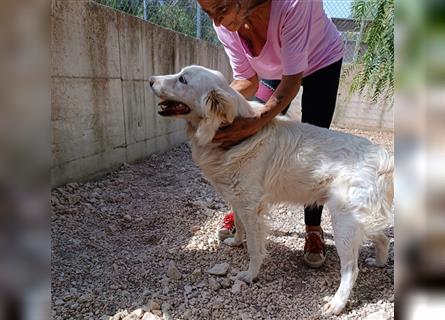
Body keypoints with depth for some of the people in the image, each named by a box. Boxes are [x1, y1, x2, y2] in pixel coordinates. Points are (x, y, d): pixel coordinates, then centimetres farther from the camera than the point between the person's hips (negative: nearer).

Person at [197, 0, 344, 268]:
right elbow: (248, 81, -18)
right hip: (271, 70, 4)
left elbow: (293, 79, -36)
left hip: (321, 62, -4)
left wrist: (257, 122, -49)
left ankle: (314, 229, 9)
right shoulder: (225, 24, -24)